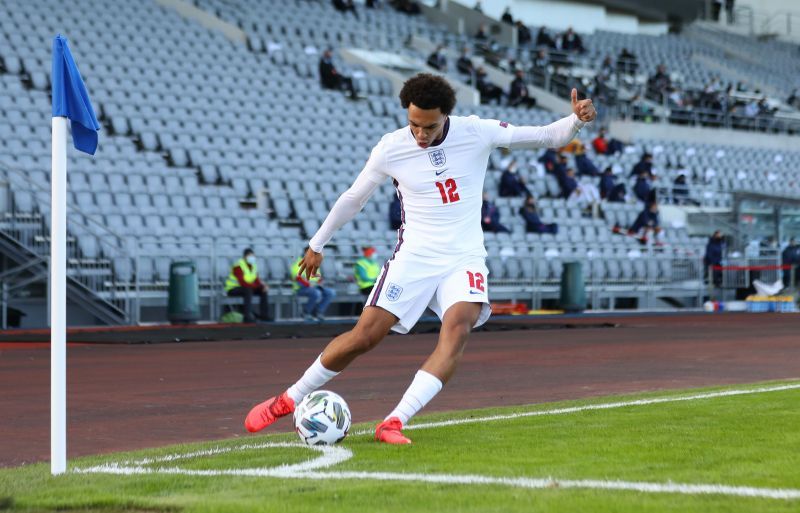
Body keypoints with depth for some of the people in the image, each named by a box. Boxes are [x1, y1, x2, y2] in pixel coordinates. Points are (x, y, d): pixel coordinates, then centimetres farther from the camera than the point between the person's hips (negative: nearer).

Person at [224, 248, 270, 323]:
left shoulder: (253, 266, 4)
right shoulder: (238, 266, -22)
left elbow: (256, 281, 2)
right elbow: (243, 283, -30)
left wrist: (263, 286, -20)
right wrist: (258, 286, -27)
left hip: (246, 289, 8)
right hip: (232, 289, -8)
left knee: (263, 291, -6)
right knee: (248, 290, -37)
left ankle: (264, 315, -5)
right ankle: (247, 316, -38)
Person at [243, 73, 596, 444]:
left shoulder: (477, 133, -7)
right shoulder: (390, 149, -6)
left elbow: (545, 137, -1)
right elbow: (354, 198, 9)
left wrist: (576, 120, -21)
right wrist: (317, 244, 17)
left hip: (464, 259, 0)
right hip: (414, 257, 0)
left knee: (457, 329, -27)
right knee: (364, 336, -8)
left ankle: (394, 423, -28)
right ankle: (289, 400, 12)